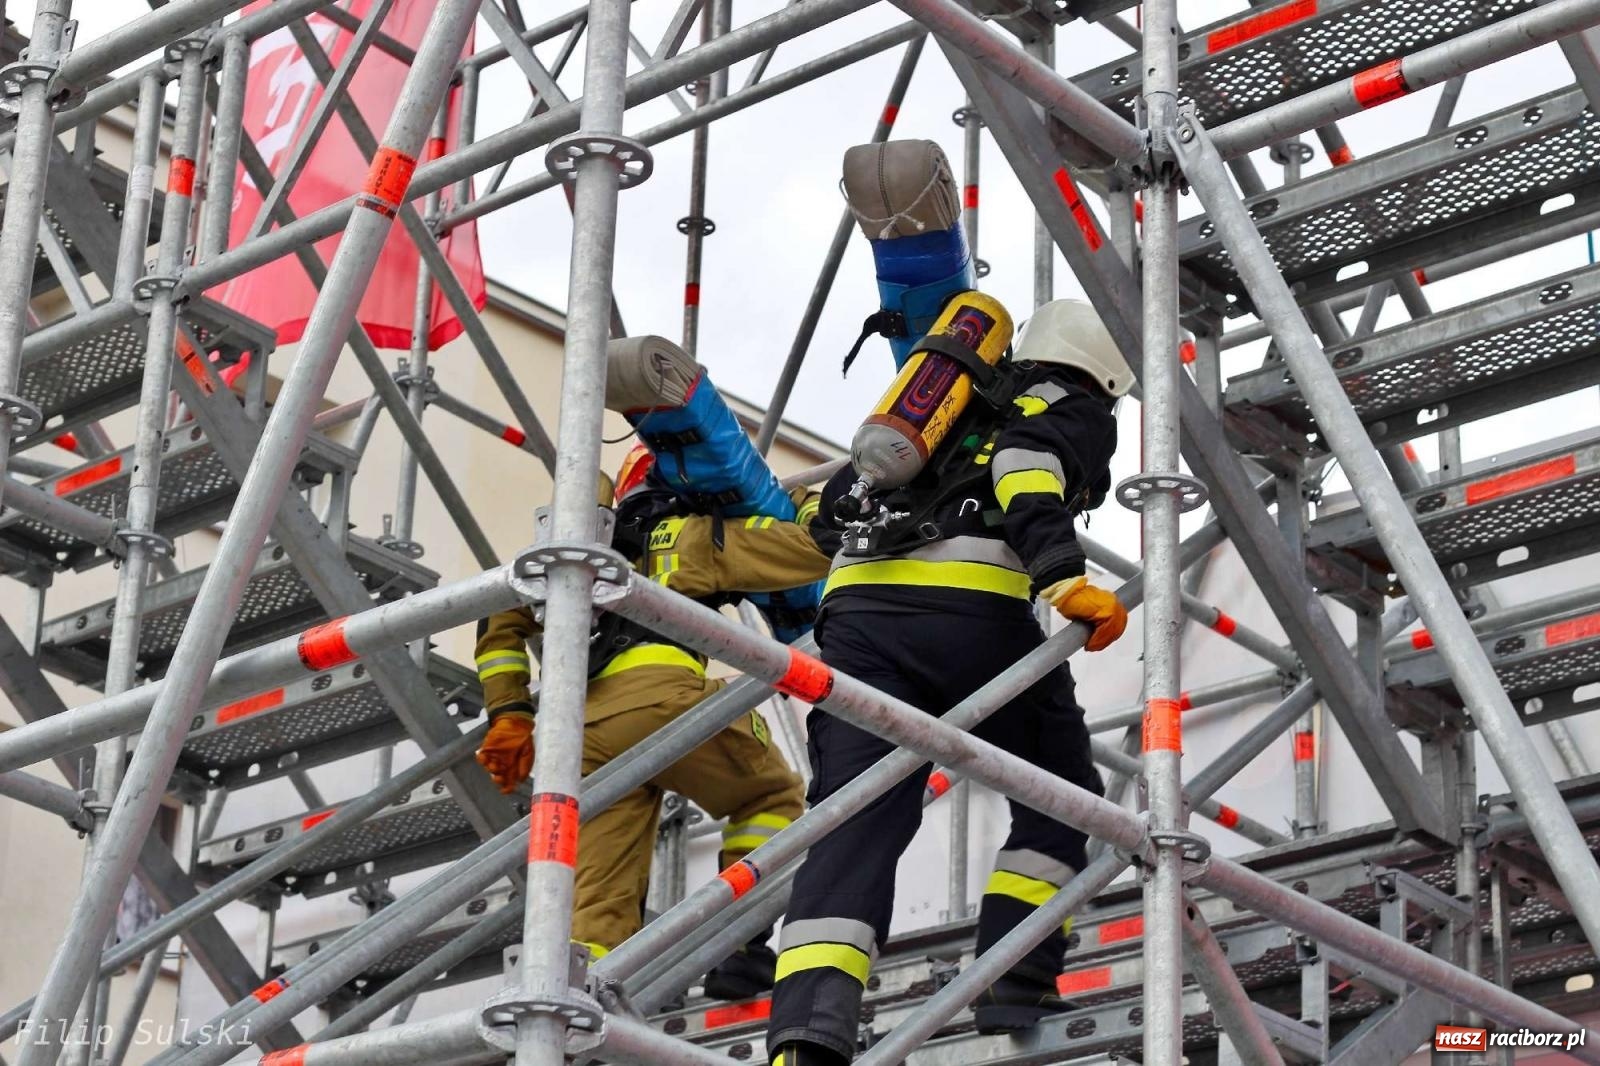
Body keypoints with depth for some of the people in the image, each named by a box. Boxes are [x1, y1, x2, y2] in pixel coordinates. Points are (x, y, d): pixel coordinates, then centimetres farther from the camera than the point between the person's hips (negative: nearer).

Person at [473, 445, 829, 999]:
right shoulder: (694, 536, 21)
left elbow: (501, 618, 30)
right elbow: (817, 550, 17)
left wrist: (508, 715, 24)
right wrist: (807, 504, 39)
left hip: (581, 734, 4)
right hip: (657, 693, -4)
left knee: (601, 907, 3)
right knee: (771, 794, 18)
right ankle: (740, 949, 4)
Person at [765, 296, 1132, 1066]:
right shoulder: (1079, 410, 18)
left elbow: (837, 501, 34)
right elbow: (1025, 463, -6)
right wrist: (1063, 576, -20)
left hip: (858, 605, 5)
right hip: (974, 608, -5)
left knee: (853, 831, -7)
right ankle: (1013, 994, 6)